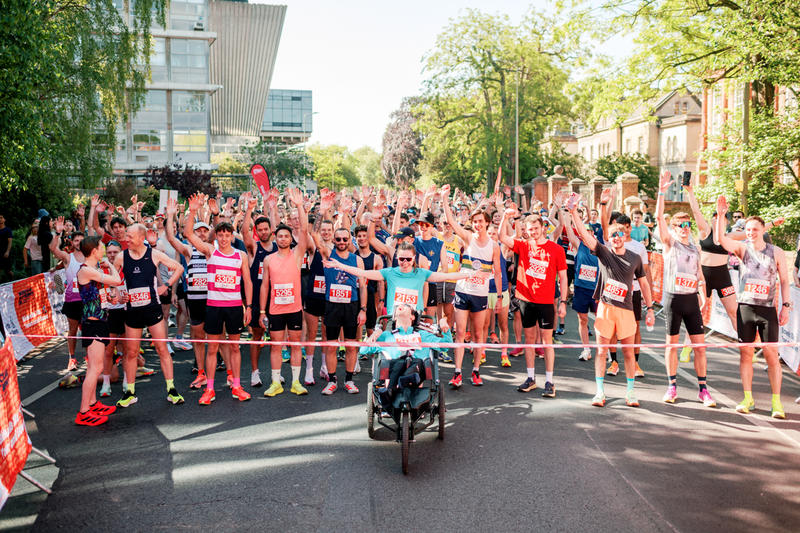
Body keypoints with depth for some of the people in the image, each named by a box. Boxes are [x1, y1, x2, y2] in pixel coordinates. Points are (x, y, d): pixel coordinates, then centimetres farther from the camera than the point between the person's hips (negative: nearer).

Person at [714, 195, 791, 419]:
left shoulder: (776, 253, 2)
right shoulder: (742, 248, 2)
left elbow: (784, 281, 6)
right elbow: (721, 239, -15)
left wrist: (786, 306, -1)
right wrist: (721, 215, -27)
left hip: (768, 309, -1)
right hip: (745, 308, 1)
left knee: (771, 354, -3)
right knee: (745, 353, 4)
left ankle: (776, 401, 5)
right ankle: (748, 398, 14)